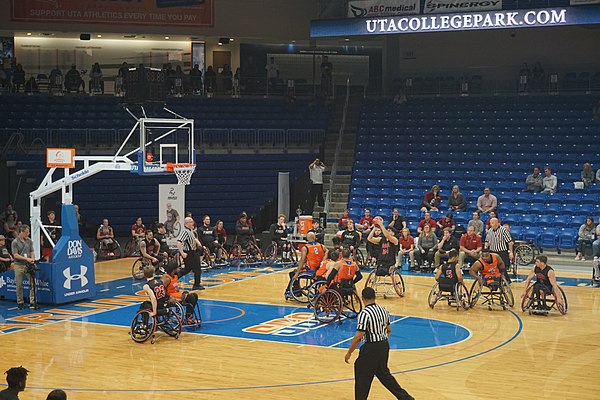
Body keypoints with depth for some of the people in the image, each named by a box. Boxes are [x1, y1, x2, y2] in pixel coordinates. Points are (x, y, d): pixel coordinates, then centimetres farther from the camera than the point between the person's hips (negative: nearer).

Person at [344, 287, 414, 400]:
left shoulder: (364, 314, -19)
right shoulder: (383, 310, 5)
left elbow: (358, 337, -21)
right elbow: (388, 330, 16)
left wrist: (349, 353, -12)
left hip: (371, 348, -8)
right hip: (384, 345, 8)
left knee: (362, 378, 5)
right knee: (384, 374, 22)